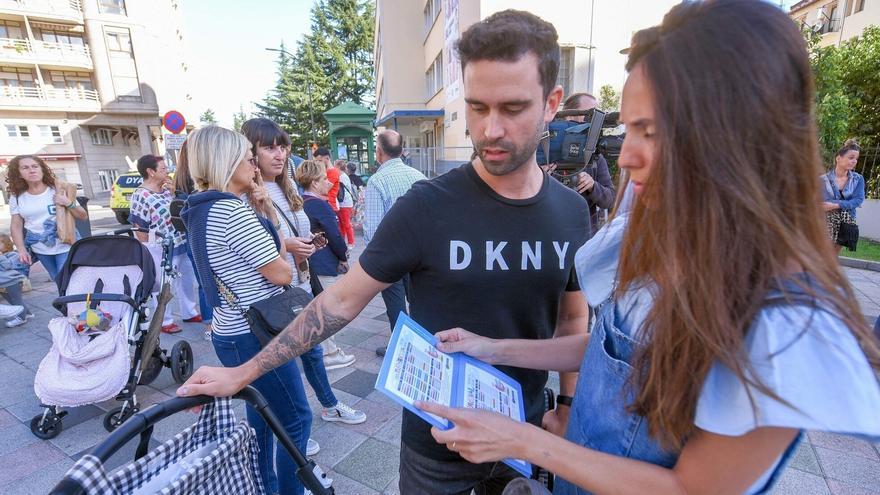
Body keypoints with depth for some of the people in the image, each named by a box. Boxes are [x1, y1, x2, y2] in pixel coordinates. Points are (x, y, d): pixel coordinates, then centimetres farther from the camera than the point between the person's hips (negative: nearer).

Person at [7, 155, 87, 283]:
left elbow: (83, 216, -2)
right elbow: (16, 225, 6)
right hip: (40, 250, 3)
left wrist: (69, 203, -20)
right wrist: (21, 249, -5)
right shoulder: (17, 197, 2)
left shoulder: (59, 190, -4)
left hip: (65, 246, -3)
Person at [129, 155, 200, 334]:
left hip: (181, 244, 8)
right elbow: (139, 228, -13)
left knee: (187, 280, 18)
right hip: (163, 250, -7)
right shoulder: (140, 196, -15)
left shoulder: (166, 190, 6)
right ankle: (164, 321, 21)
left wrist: (173, 191, 0)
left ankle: (189, 312, 34)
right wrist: (152, 251, -10)